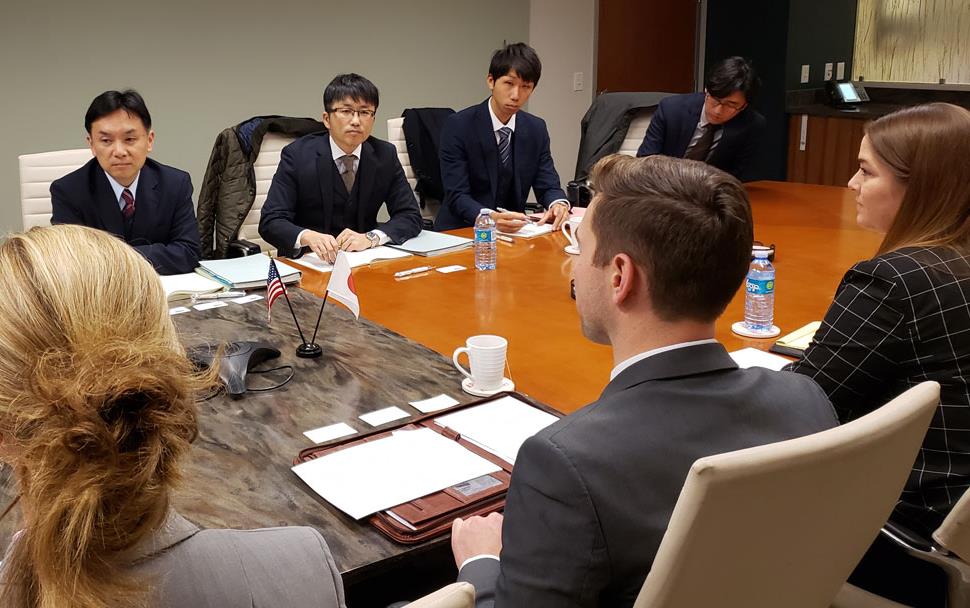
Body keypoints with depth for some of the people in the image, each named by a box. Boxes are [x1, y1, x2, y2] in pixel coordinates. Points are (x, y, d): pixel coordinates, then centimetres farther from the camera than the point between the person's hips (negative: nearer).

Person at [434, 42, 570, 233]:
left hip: (513, 231, 4)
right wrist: (490, 217, -36)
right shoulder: (458, 126, -11)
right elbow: (457, 196, -17)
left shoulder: (536, 129, 5)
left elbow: (547, 185, 3)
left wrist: (558, 204, -21)